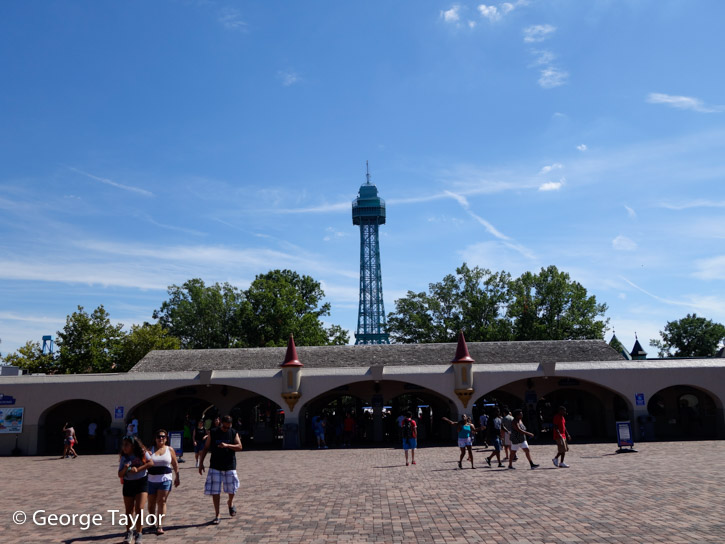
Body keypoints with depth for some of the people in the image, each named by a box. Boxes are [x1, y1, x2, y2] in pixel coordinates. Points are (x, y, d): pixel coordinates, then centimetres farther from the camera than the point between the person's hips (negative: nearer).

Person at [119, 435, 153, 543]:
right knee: (129, 511, 12)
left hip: (142, 482, -3)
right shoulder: (124, 458, 0)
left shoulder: (142, 453, -8)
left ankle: (138, 534, 0)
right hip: (128, 484, 4)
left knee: (139, 509, -12)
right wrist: (125, 468, -21)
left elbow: (151, 462, -17)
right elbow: (120, 475, -1)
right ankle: (129, 532, 32)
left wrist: (138, 469, -23)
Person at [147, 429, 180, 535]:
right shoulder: (150, 449, 3)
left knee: (162, 502, -9)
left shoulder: (170, 449, 4)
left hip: (165, 479, -1)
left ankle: (160, 526, -8)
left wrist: (177, 477, 12)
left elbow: (175, 464, 10)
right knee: (151, 503, 10)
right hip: (151, 480, 1)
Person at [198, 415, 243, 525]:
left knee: (232, 489, 7)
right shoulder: (213, 433, -1)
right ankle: (217, 515, 9)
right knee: (215, 491, -2)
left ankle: (230, 503, 40)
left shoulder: (234, 433, 0)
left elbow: (240, 447, -9)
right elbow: (206, 448, 4)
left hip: (230, 466, 0)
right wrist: (201, 463, 0)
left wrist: (227, 445, -23)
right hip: (215, 466, 0)